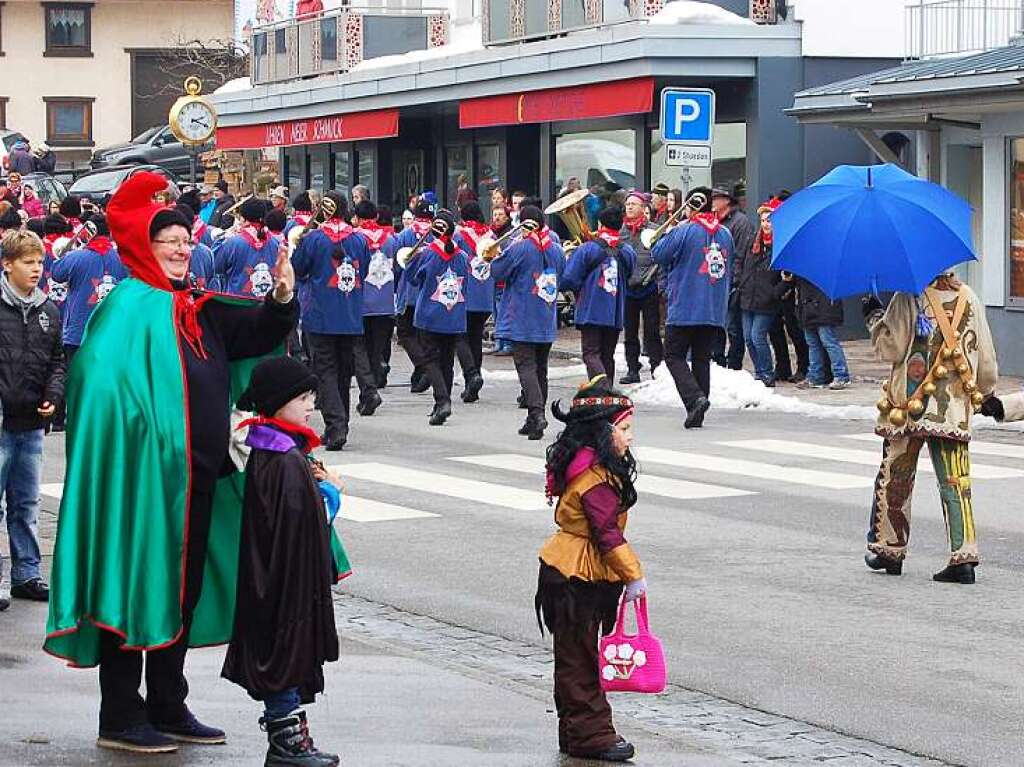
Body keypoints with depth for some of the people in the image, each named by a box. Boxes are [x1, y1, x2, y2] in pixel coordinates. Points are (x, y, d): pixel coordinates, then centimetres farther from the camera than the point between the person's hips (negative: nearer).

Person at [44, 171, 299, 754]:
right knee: (136, 587, -2)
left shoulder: (201, 309, 13)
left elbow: (256, 333, 16)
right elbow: (99, 373, -22)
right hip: (146, 473, -8)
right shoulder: (130, 304, -11)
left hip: (197, 476, 8)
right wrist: (138, 435, -28)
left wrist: (282, 299, -3)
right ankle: (120, 718, 5)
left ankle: (169, 707, 25)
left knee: (183, 590, 15)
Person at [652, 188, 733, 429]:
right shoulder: (725, 234, 8)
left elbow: (658, 255, -4)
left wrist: (669, 235, 12)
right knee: (702, 359, 11)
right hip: (715, 310, 6)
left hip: (685, 308, -5)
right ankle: (697, 415, 9)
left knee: (674, 356, 3)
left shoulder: (685, 231, -11)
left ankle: (695, 398, -19)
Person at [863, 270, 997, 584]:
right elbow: (986, 356, 10)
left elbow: (890, 347, -10)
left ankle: (889, 550, 20)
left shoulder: (909, 298, -9)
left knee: (895, 477, 12)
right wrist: (985, 393, 25)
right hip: (955, 410, 3)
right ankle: (964, 556, -7)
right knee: (955, 481, 2)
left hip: (909, 406, -3)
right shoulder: (970, 299, 6)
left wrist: (873, 317, 7)